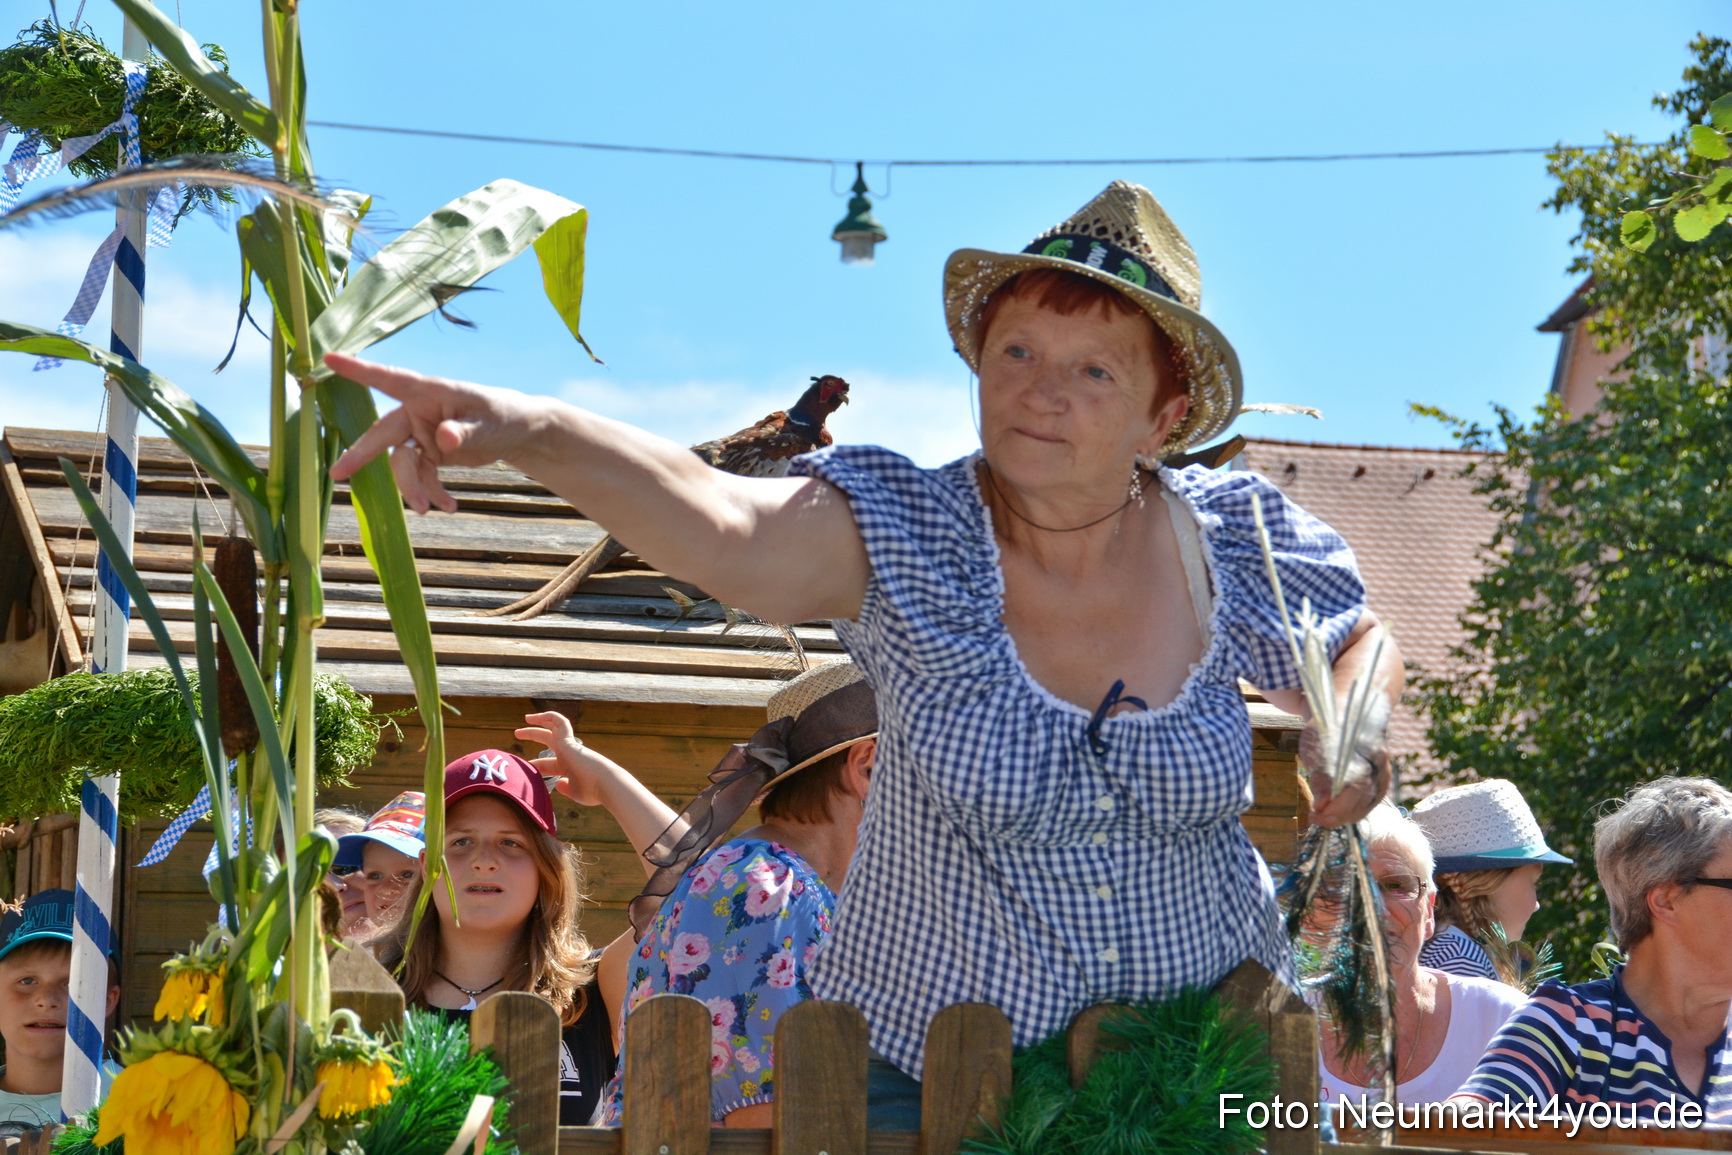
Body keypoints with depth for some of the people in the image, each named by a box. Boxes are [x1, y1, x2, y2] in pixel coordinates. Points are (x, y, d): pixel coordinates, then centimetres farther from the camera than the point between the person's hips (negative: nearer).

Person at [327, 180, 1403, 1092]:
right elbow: (716, 520, -35)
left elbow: (1364, 645, 12)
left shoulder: (1232, 544, -7)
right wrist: (529, 428, -53)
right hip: (935, 1061, -2)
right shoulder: (910, 537, -17)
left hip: (1202, 1039, 2)